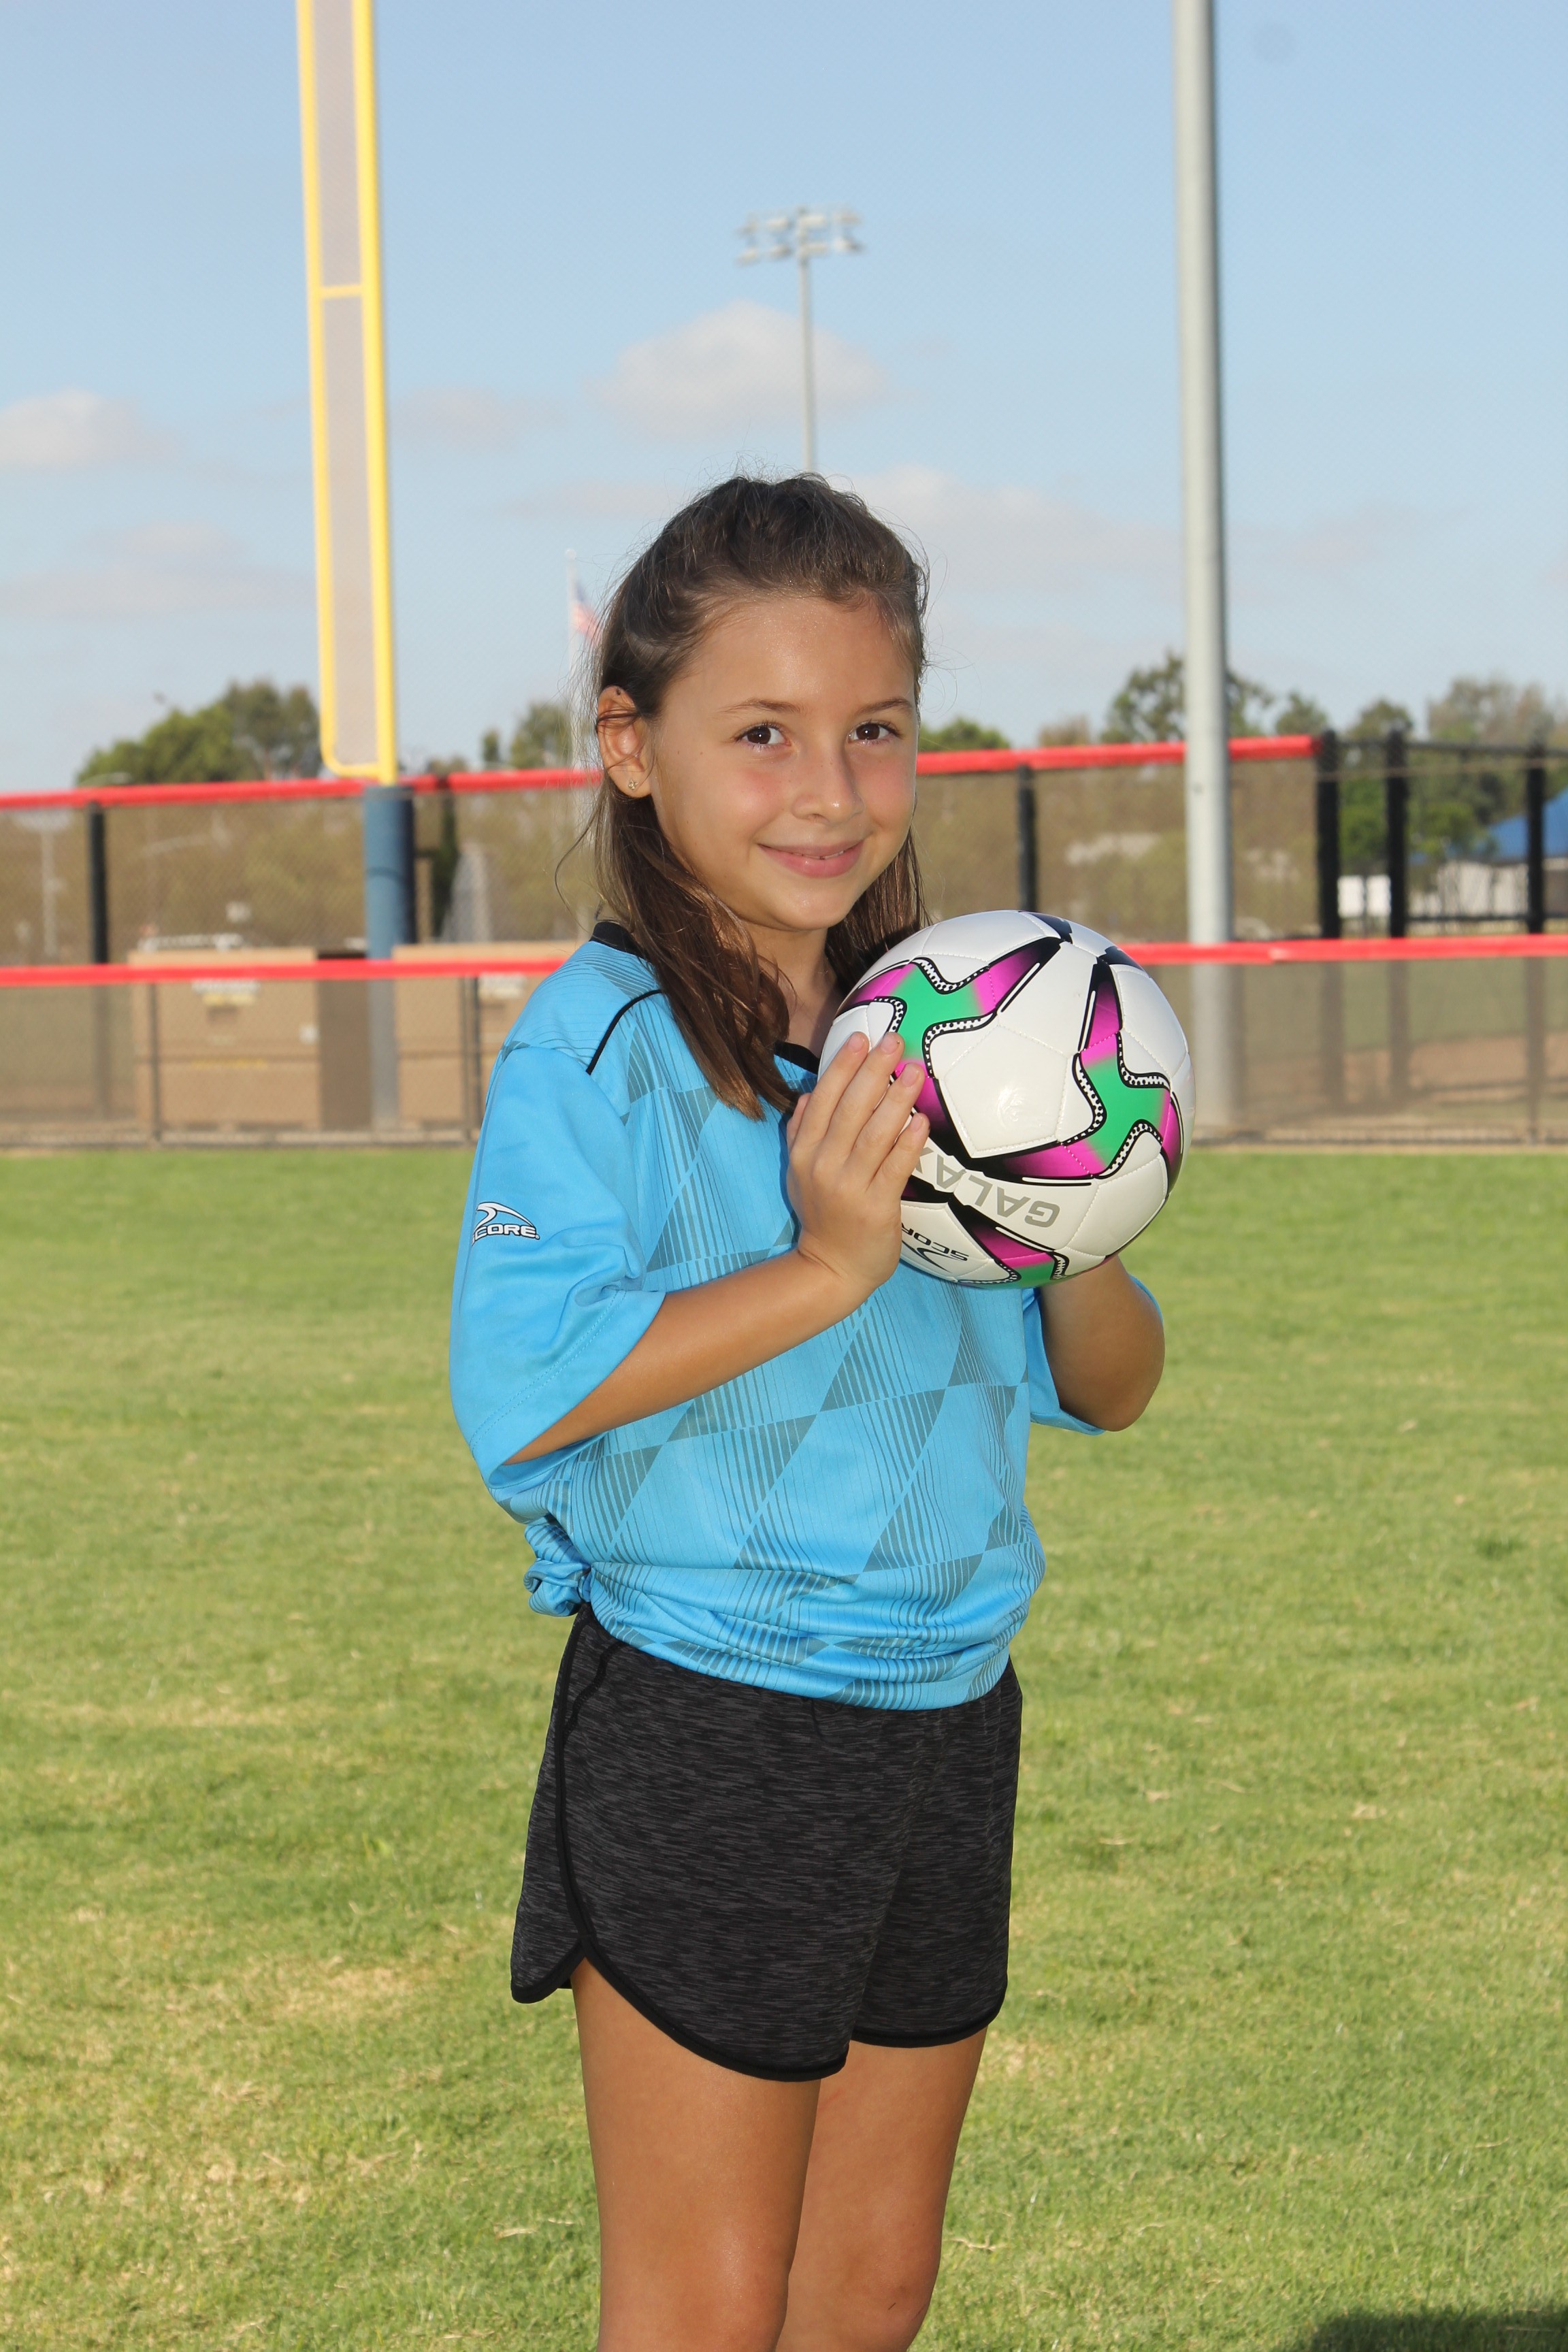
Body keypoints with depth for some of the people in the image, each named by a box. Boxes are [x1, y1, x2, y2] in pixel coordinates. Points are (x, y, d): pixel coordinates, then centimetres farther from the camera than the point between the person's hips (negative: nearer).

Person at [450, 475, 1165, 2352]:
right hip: (705, 1740, -6)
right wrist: (828, 1265, -26)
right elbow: (519, 1389, -24)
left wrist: (1076, 1249, -12)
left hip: (947, 1720, 6)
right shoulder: (604, 1042, -14)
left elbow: (1106, 1390, 10)